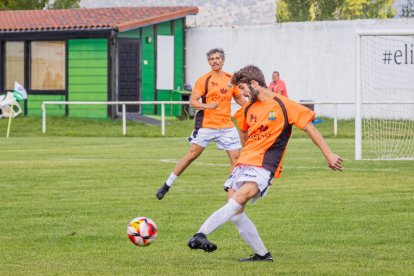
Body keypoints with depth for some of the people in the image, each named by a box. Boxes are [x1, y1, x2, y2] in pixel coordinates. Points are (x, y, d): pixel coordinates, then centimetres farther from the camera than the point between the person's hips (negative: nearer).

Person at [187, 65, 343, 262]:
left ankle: (201, 234, -41)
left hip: (264, 166, -7)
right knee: (234, 210, -3)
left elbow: (309, 128, 0)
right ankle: (262, 254, 7)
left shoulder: (283, 105, -4)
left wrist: (329, 155, -1)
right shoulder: (248, 110, 14)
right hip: (244, 163, 7)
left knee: (239, 197, -28)